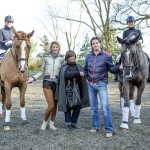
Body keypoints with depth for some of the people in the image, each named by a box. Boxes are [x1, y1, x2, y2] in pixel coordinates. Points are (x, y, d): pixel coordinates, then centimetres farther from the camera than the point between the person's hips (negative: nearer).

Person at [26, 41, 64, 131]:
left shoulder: (61, 59, 8)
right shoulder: (46, 57, 5)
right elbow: (42, 71, 8)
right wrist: (33, 78, -2)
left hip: (57, 82, 2)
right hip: (47, 81, -2)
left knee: (55, 105, 6)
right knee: (51, 105, -9)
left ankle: (52, 123, 22)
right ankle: (45, 122, 15)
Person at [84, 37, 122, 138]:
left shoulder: (106, 56, -3)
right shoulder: (88, 56, 8)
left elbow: (111, 68, -2)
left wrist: (119, 67, -20)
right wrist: (87, 78, 8)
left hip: (101, 84, -4)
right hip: (90, 85, 5)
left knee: (105, 107, -10)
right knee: (93, 107, 13)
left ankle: (109, 130, -4)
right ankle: (95, 126, 26)